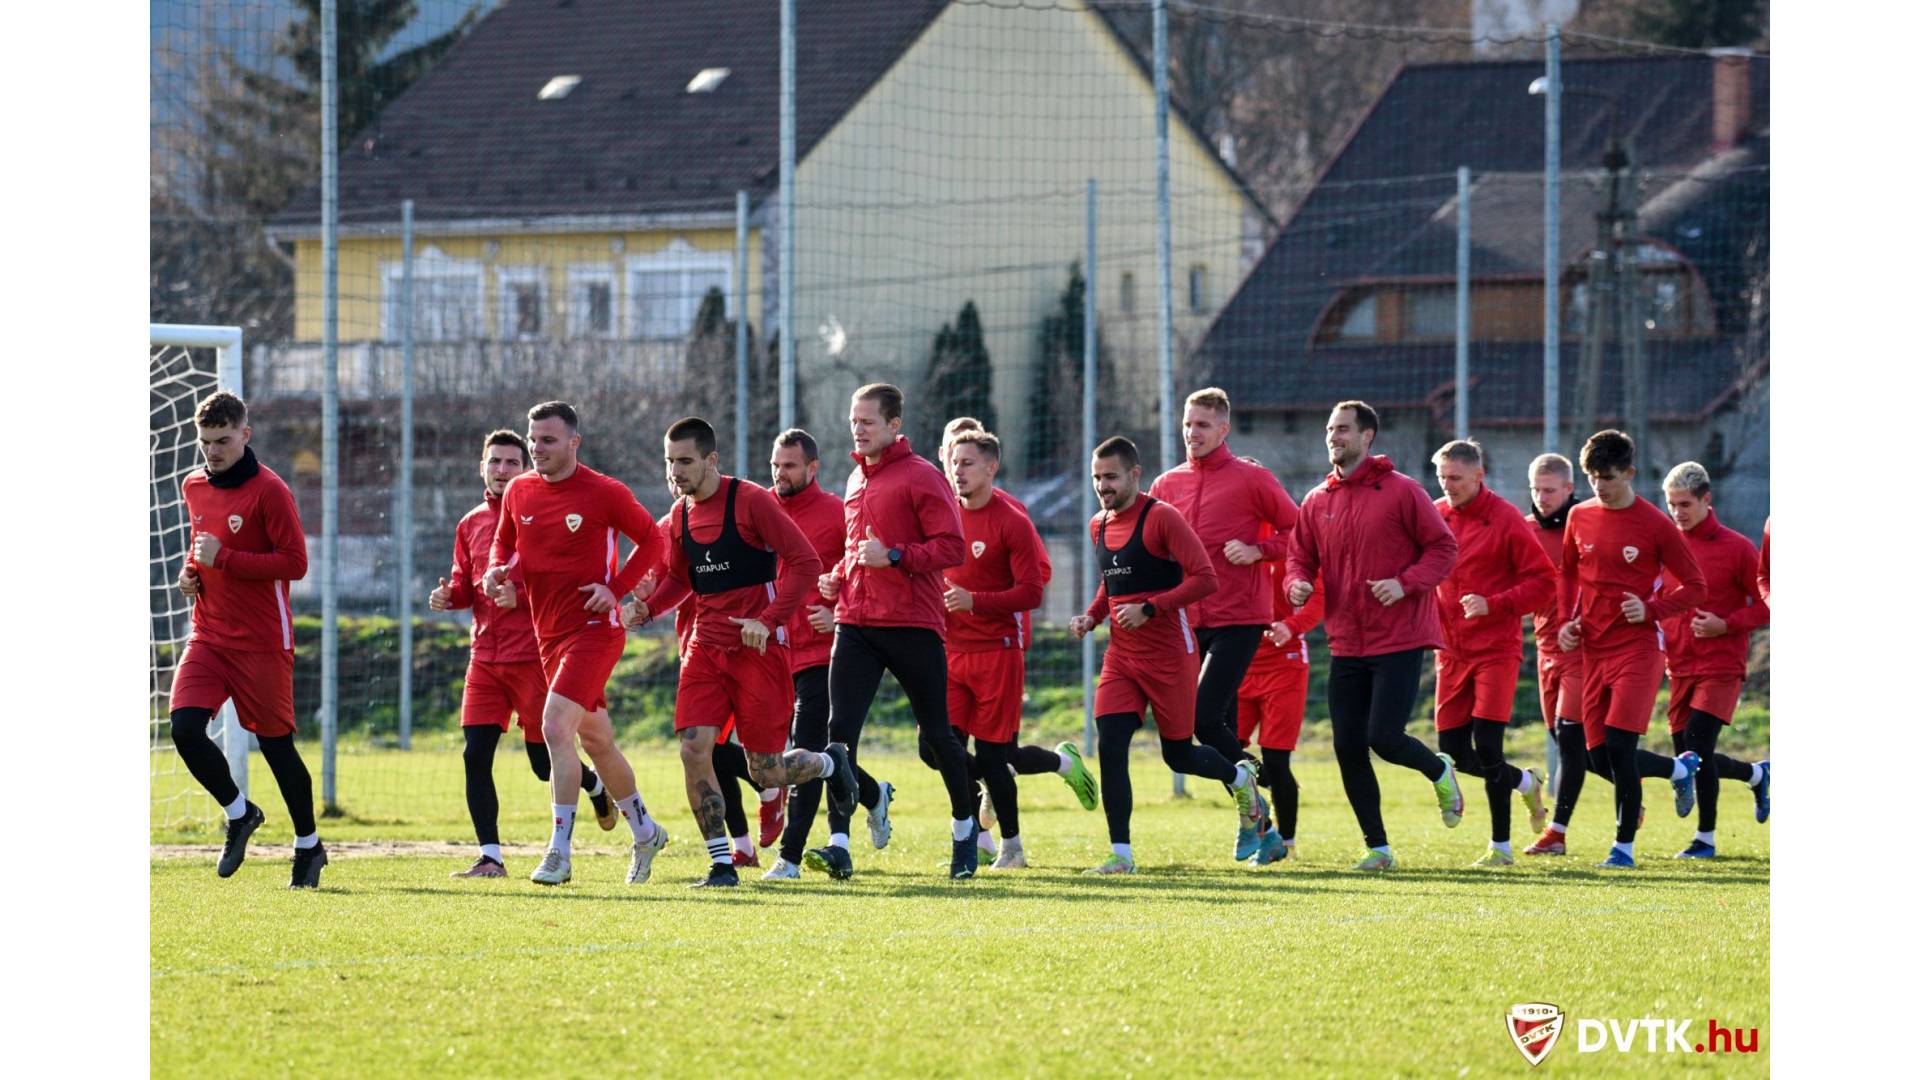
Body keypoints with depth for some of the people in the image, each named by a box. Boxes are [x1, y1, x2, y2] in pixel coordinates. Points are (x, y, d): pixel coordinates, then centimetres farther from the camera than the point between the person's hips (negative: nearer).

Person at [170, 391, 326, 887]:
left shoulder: (268, 490, -12)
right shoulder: (195, 487, 10)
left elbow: (294, 562, -16)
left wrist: (223, 559, -21)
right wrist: (191, 569, 5)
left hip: (261, 641, -6)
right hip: (209, 635, 6)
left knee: (275, 742, 3)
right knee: (184, 726, -12)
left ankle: (308, 844, 21)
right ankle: (239, 814, 11)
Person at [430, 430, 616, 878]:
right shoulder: (471, 524, 12)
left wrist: (521, 593, -24)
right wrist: (449, 595, 0)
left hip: (532, 655, -5)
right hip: (485, 654, 5)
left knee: (544, 762, 2)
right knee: (475, 754, -6)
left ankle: (596, 785, 35)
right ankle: (490, 857, 0)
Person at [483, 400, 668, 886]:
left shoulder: (604, 493, -10)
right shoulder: (519, 491, 5)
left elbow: (651, 539, 0)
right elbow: (505, 541, 20)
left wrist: (616, 588, -11)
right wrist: (497, 570, -3)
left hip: (593, 628, -7)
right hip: (549, 633, 7)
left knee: (555, 727, -21)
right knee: (595, 741, 16)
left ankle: (560, 853, -18)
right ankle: (645, 832, 35)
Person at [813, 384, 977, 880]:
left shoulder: (921, 477, -7)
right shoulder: (856, 481, 16)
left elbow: (953, 548, -13)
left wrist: (894, 556, -23)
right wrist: (838, 577, 11)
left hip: (913, 625, -6)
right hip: (856, 623, 6)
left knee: (936, 734, 7)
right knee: (840, 728, -10)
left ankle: (966, 829, 28)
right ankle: (840, 847, -15)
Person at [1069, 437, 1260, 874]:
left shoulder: (1161, 518, -14)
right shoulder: (1099, 526, 9)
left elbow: (1204, 579, -18)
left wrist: (1149, 609, -23)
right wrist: (1091, 617, 6)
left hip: (1170, 654, -6)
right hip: (1122, 656, 6)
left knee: (1178, 754, 6)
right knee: (1110, 748, -9)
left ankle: (1239, 776, 39)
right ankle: (1121, 855, -6)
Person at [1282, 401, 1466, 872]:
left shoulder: (1402, 492, -6)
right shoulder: (1317, 502, 9)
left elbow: (1443, 547, -5)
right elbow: (1300, 558, 13)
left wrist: (1406, 584, -19)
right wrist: (1298, 584, -10)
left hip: (1399, 640, -5)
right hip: (1346, 646, 5)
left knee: (1384, 737, -14)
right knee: (1348, 747, 1)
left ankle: (1440, 771, 20)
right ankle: (1377, 847, 13)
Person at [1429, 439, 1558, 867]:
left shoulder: (1504, 520, -9)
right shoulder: (1434, 515, 6)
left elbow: (1544, 579, -9)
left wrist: (1494, 604, -20)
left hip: (1495, 650, -5)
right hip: (1451, 651, 5)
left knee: (1487, 748, -10)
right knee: (1455, 753, 3)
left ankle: (1501, 846, 2)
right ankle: (1525, 783, 31)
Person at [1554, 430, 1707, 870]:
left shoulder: (1654, 525, -7)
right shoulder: (1580, 518, 7)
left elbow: (1695, 586, -2)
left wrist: (1650, 609, -17)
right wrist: (1566, 621, 8)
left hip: (1638, 648, -6)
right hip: (1594, 649, 6)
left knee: (1619, 747, -15)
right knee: (1600, 758, 3)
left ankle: (1624, 847, -3)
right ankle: (1681, 768, 31)